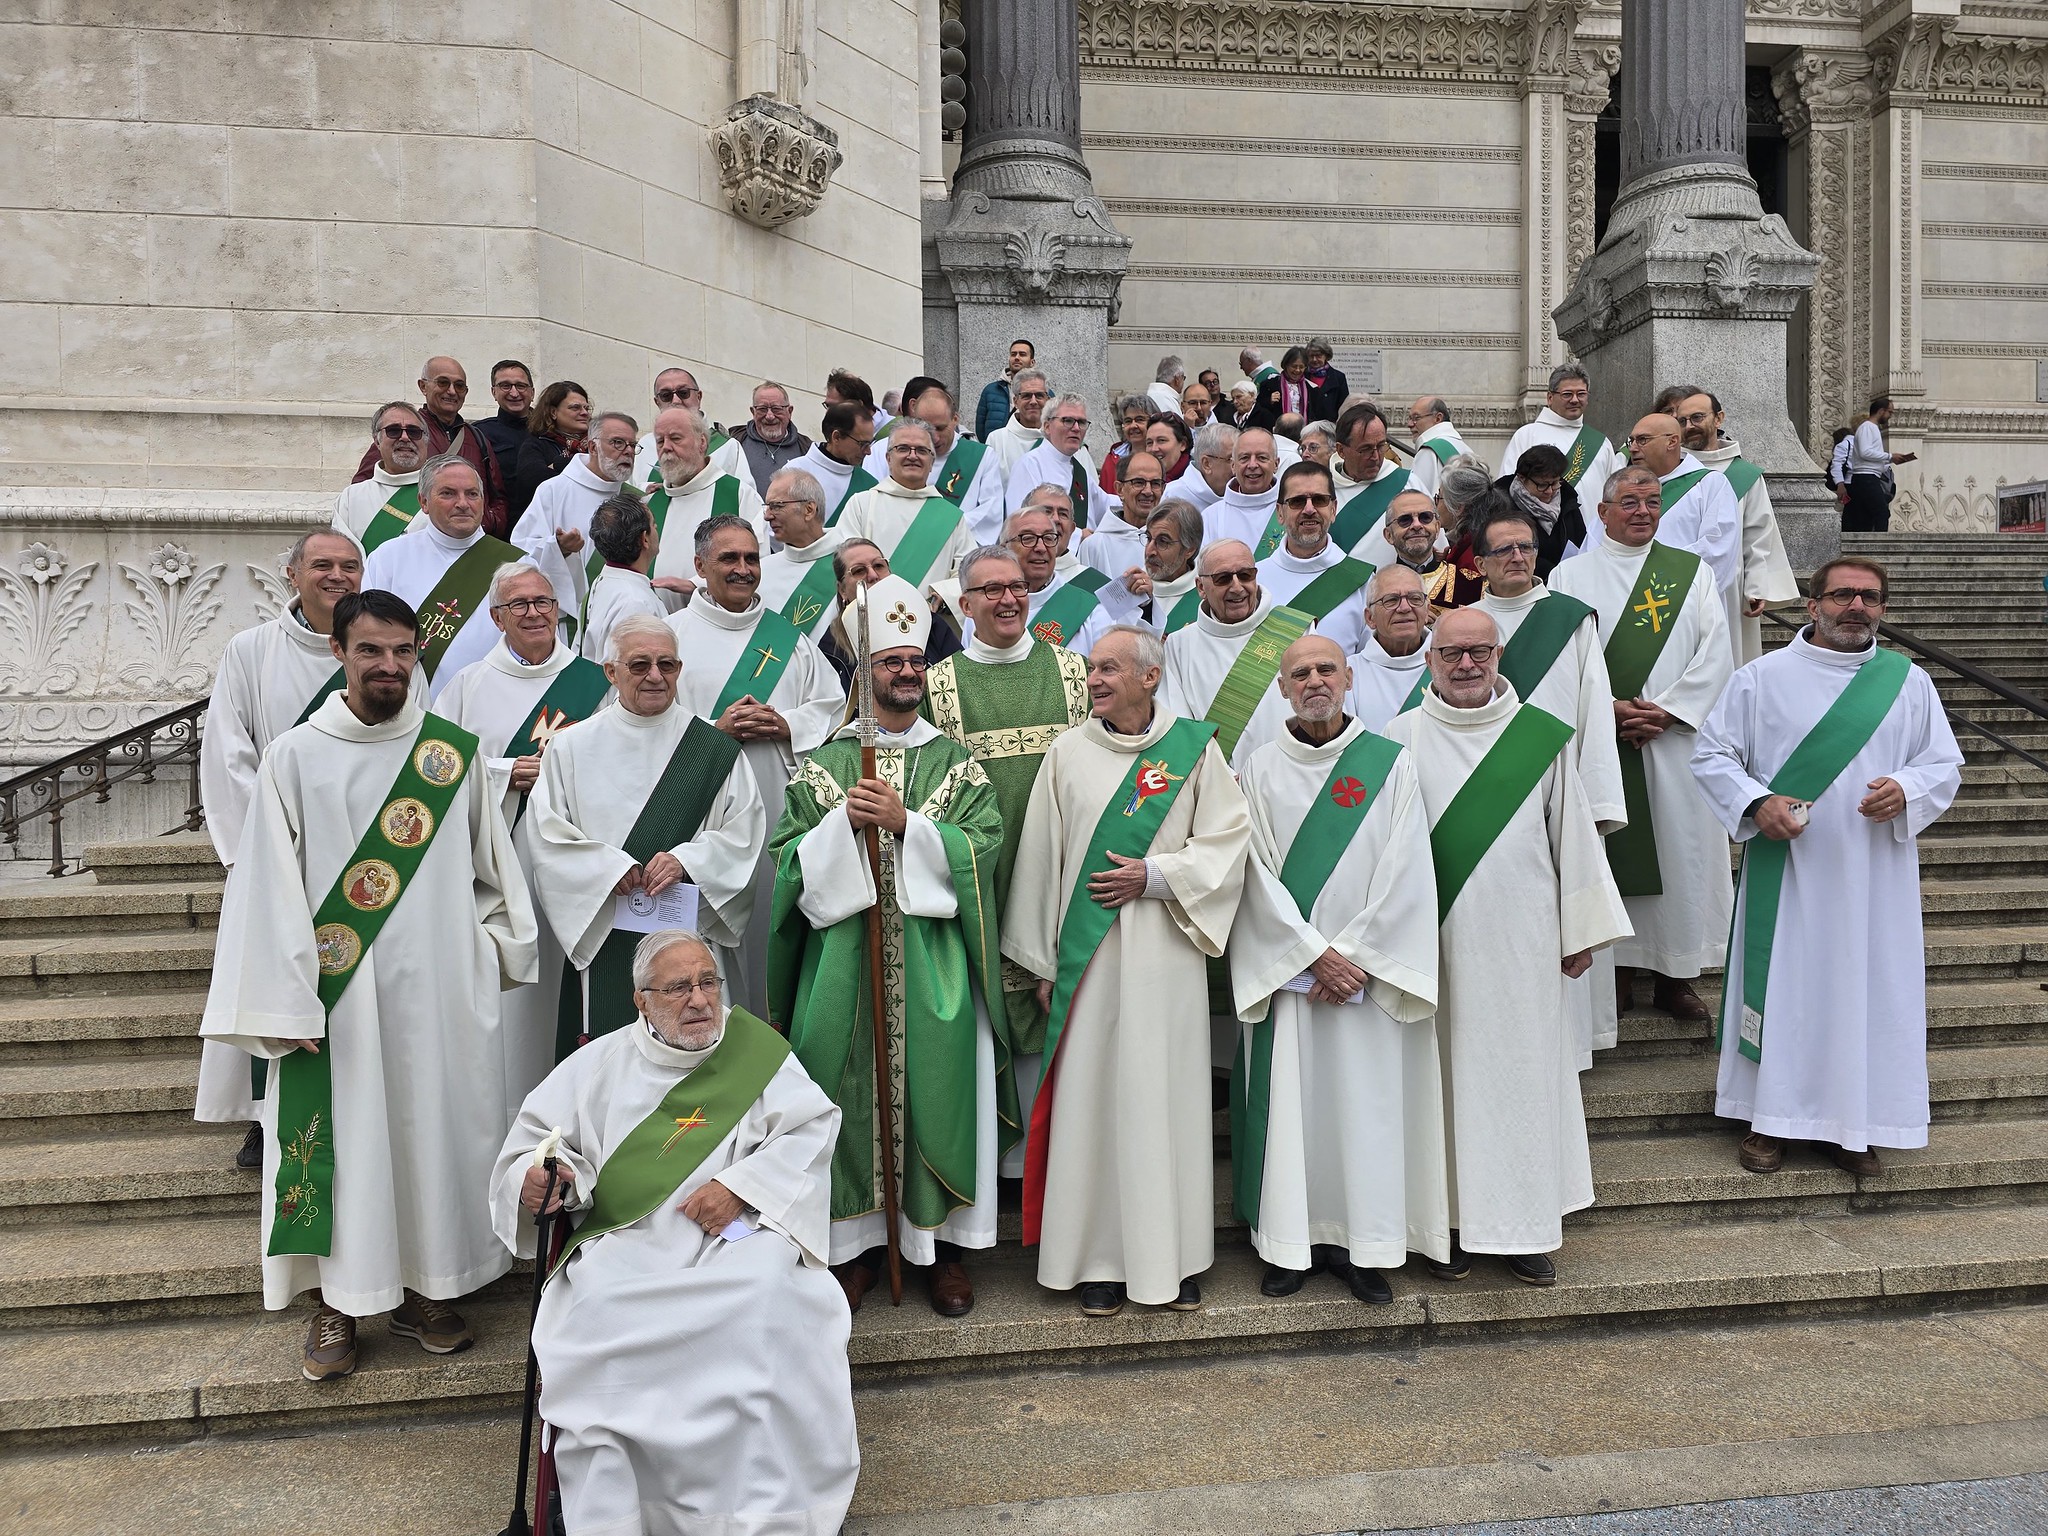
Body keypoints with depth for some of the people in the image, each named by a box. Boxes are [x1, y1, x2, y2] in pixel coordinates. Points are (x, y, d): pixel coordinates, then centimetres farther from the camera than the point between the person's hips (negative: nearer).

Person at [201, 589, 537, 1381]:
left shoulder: (456, 752, 3)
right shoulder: (295, 756, -1)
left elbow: (492, 865, 11)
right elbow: (271, 887, -3)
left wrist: (491, 946, 7)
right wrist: (287, 1001, -8)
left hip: (438, 986, 2)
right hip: (337, 988, -1)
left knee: (435, 1126, 10)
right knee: (343, 1134, 6)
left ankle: (426, 1290, 26)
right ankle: (338, 1307, 23)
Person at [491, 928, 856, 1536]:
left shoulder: (756, 1049, 7)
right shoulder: (603, 1063, 13)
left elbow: (811, 1128, 1)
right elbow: (534, 1137, 13)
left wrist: (741, 1186, -12)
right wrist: (537, 1178, -10)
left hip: (735, 1234, -1)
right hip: (628, 1241, 2)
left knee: (764, 1306, -31)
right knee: (597, 1309, -29)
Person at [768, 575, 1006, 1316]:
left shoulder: (958, 764, 7)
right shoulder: (824, 764, 9)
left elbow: (981, 847, -5)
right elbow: (792, 857, 2)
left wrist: (904, 822, -15)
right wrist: (844, 822, -14)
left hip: (932, 963, 0)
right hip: (844, 958, 1)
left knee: (935, 1091, 2)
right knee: (850, 1091, 3)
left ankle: (942, 1243, 18)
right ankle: (857, 1243, 20)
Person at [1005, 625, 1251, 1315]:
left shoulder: (1194, 747, 2)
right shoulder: (1068, 752, 4)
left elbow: (1228, 838, 1)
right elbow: (1042, 857, 4)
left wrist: (1155, 876, -11)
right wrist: (1043, 960, 2)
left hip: (1165, 953, 0)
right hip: (1087, 951, 1)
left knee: (1167, 1095, 5)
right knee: (1091, 1094, 3)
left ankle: (1174, 1256, 20)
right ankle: (1098, 1256, 16)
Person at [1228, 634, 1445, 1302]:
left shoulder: (1391, 764, 1)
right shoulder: (1260, 769, 2)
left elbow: (1403, 871, -4)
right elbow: (1260, 873, -4)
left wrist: (1351, 954, -10)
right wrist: (1314, 954, -11)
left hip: (1369, 965, 0)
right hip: (1285, 967, 0)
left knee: (1368, 1102, 4)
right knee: (1288, 1100, 3)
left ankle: (1362, 1245, 17)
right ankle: (1291, 1242, 16)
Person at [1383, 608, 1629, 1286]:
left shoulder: (1541, 737, 3)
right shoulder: (1403, 738, -1)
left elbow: (1571, 833, 8)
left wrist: (1580, 930, 8)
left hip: (1522, 938, 1)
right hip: (1437, 939, -1)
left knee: (1525, 1071, 8)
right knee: (1447, 1074, 6)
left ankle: (1525, 1227, 22)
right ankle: (1452, 1222, 19)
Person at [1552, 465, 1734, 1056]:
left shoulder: (1690, 572, 9)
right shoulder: (1571, 575, 5)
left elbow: (1716, 652, 2)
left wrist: (1668, 709, -10)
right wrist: (1609, 709, -12)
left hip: (1675, 739, 1)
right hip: (1599, 741, -1)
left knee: (1680, 851, 4)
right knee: (1608, 852, 2)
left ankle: (1674, 975, 16)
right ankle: (1617, 973, 13)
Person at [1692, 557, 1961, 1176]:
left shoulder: (1910, 682, 8)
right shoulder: (1761, 677, 0)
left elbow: (1945, 765, 11)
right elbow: (1710, 753, 1)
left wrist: (1906, 791, -11)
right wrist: (1756, 802, -15)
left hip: (1874, 878, 2)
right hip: (1786, 874, -2)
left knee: (1866, 991, 6)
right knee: (1781, 987, 3)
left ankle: (1852, 1123, 20)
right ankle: (1771, 1116, 16)